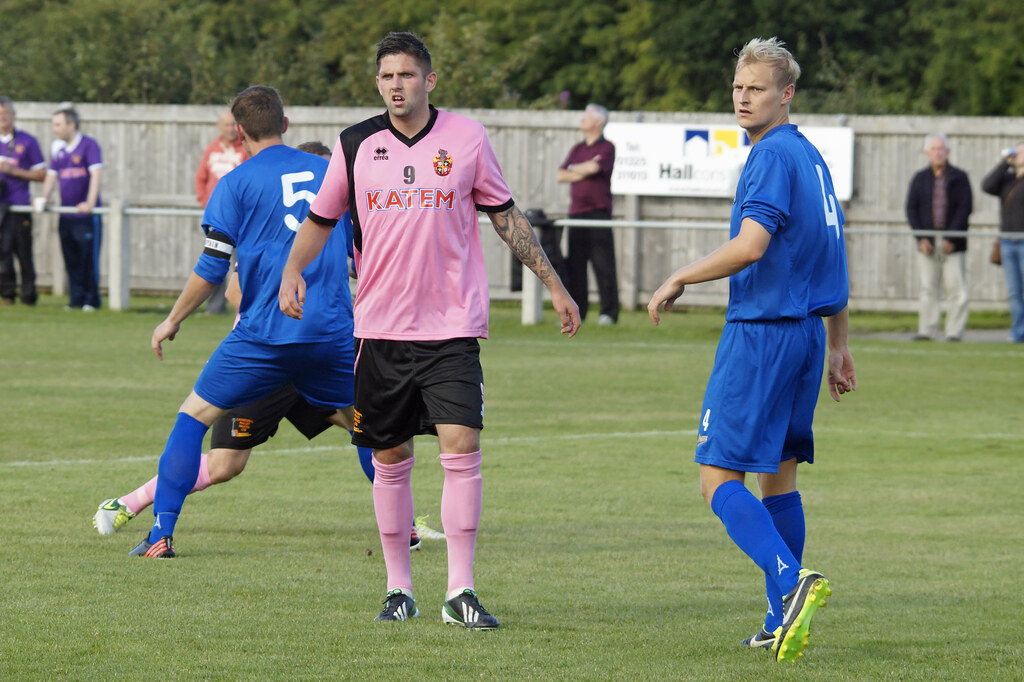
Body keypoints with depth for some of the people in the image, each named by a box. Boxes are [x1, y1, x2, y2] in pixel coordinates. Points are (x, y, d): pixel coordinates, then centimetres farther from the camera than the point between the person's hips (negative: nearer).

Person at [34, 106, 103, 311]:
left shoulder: (89, 145, -7)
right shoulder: (57, 148, 11)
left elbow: (96, 173, -15)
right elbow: (52, 176, 17)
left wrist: (90, 203, -24)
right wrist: (43, 198, 1)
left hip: (86, 215, -6)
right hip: (66, 215, 6)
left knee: (88, 259, -3)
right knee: (71, 260, 6)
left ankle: (91, 300, 3)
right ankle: (76, 299, 12)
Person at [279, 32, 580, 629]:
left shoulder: (466, 138, 0)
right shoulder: (355, 146, 3)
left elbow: (507, 216, 10)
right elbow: (321, 220, 13)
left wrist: (554, 284, 12)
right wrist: (293, 271, -6)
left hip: (452, 327, -2)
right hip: (381, 328, 2)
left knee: (462, 448, -14)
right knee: (390, 460, 6)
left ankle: (461, 591, -10)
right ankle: (400, 589, 18)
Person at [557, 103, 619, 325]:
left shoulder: (607, 148, 0)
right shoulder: (577, 149, 19)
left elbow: (594, 167, -16)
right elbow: (561, 176, 11)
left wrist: (574, 168, 3)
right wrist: (583, 172, -3)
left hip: (598, 212, -6)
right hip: (576, 212, 6)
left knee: (603, 265, -7)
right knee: (575, 265, 4)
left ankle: (609, 313, -4)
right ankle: (577, 313, 8)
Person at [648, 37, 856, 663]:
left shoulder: (773, 155, -13)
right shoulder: (811, 156, 16)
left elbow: (749, 247, -24)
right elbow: (833, 256, 23)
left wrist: (679, 280, -11)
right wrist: (838, 346, 28)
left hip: (761, 333, -9)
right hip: (806, 331, 9)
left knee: (720, 482, -10)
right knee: (778, 477, 14)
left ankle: (791, 581, -29)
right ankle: (783, 623, 14)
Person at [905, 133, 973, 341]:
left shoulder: (959, 178, 4)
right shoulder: (919, 178, 11)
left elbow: (964, 208, -3)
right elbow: (911, 209, 7)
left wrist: (951, 239, -12)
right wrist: (921, 238, -6)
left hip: (954, 244, -2)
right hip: (927, 245, 2)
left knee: (956, 289, -5)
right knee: (928, 288, 2)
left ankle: (955, 331, -2)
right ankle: (927, 330, 6)